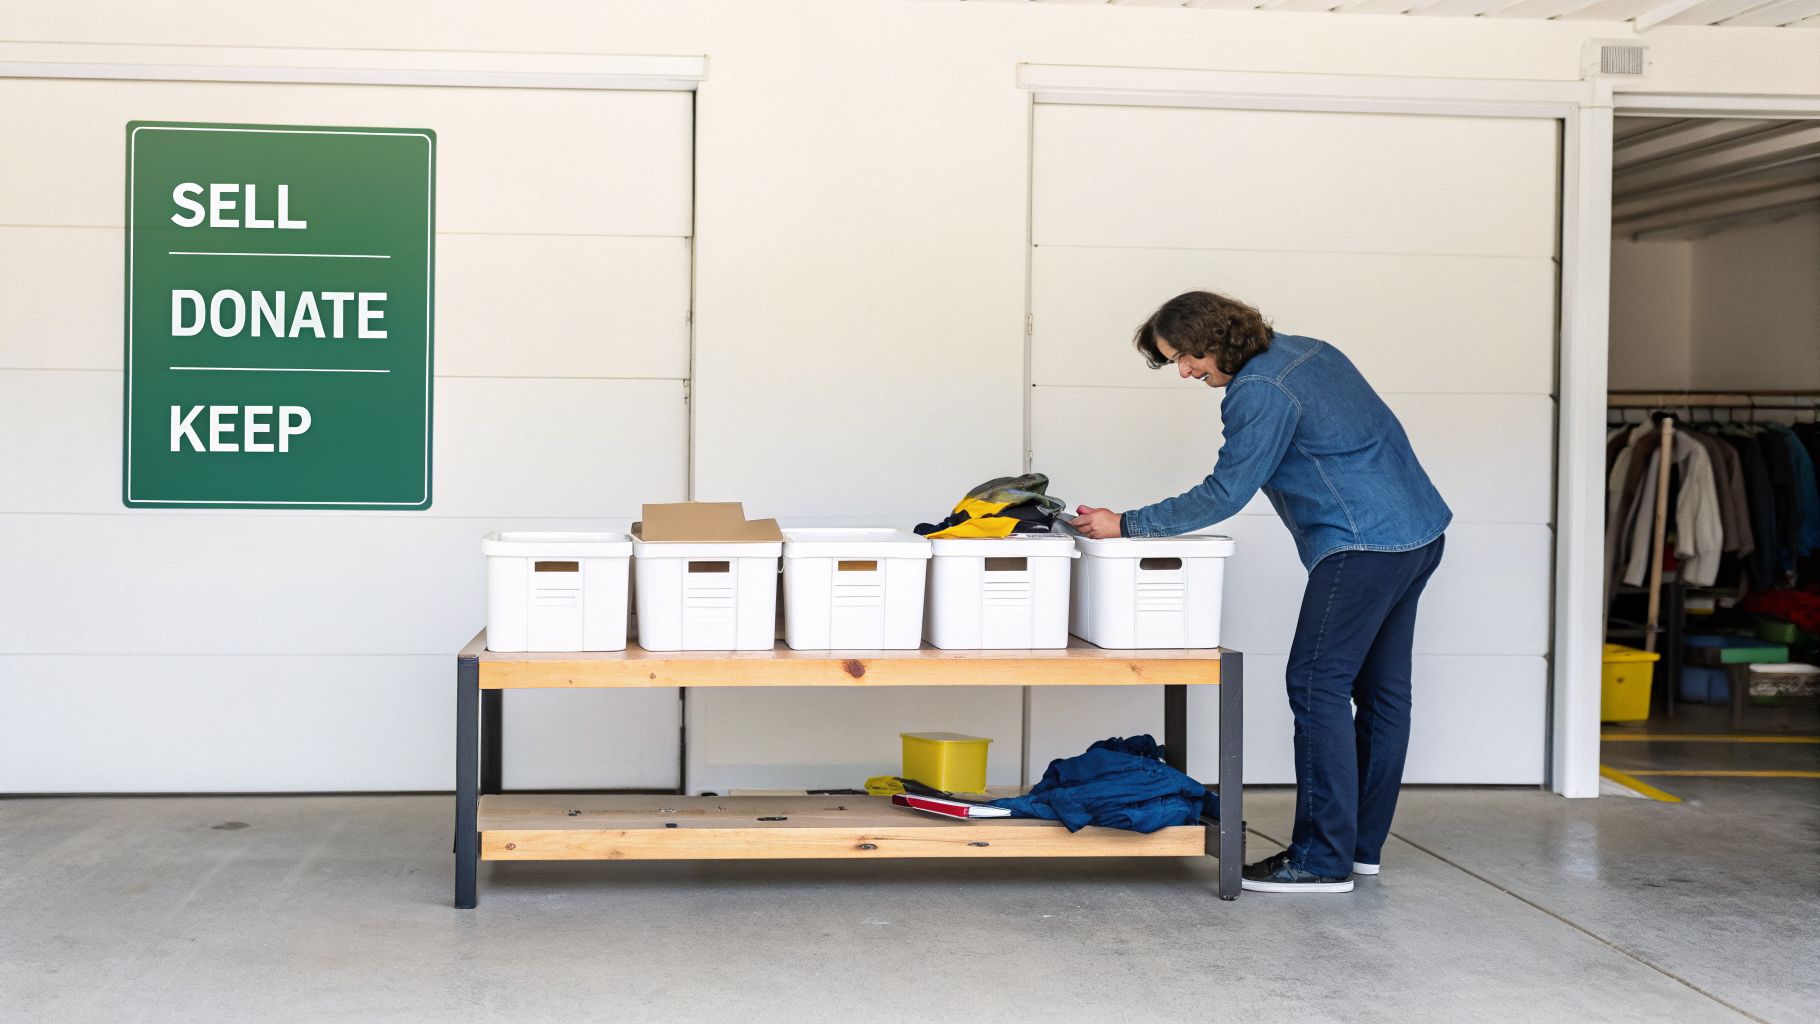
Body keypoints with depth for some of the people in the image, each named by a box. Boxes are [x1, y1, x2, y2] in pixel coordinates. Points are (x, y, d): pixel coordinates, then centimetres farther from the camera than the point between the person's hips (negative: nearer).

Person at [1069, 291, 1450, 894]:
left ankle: (1323, 860, -8)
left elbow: (1224, 494, -14)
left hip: (1363, 546, -10)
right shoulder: (1308, 351, 15)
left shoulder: (1260, 392, -14)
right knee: (1381, 691, 12)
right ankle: (1361, 845, 19)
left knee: (1317, 687, -8)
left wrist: (1128, 525, -8)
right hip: (1420, 532, 10)